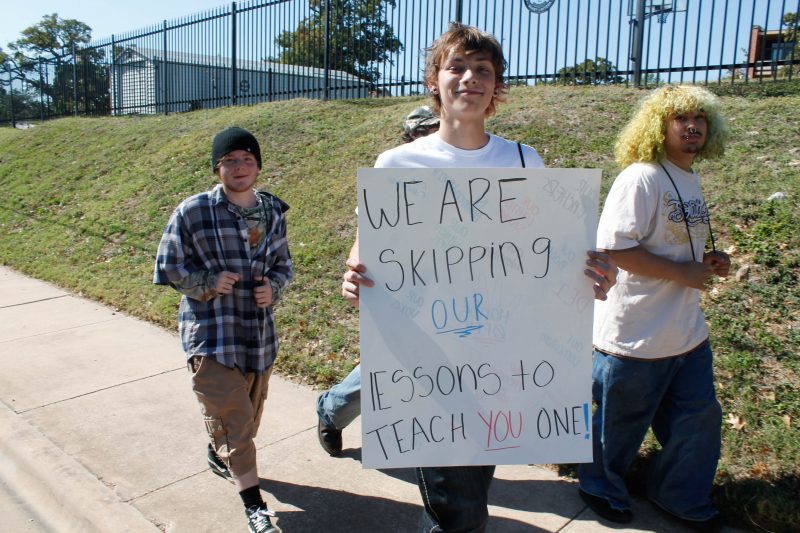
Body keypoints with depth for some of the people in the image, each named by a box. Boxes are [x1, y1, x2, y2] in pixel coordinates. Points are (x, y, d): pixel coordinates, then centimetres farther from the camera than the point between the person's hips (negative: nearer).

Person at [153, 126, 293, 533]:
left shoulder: (273, 212, 4)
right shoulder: (191, 212, -9)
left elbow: (284, 265, 13)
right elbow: (167, 269, -3)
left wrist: (273, 287, -8)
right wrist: (210, 282, -18)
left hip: (260, 331, 5)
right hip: (212, 335, -5)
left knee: (249, 412, 20)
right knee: (232, 417, -6)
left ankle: (219, 455, 51)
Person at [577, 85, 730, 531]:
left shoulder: (692, 182, 11)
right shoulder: (641, 178, -17)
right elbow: (614, 247, -25)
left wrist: (707, 262, 3)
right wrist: (682, 272, -21)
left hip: (688, 331, 9)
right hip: (636, 334, -8)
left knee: (700, 415, 17)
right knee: (621, 420, 9)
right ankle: (602, 487, 35)